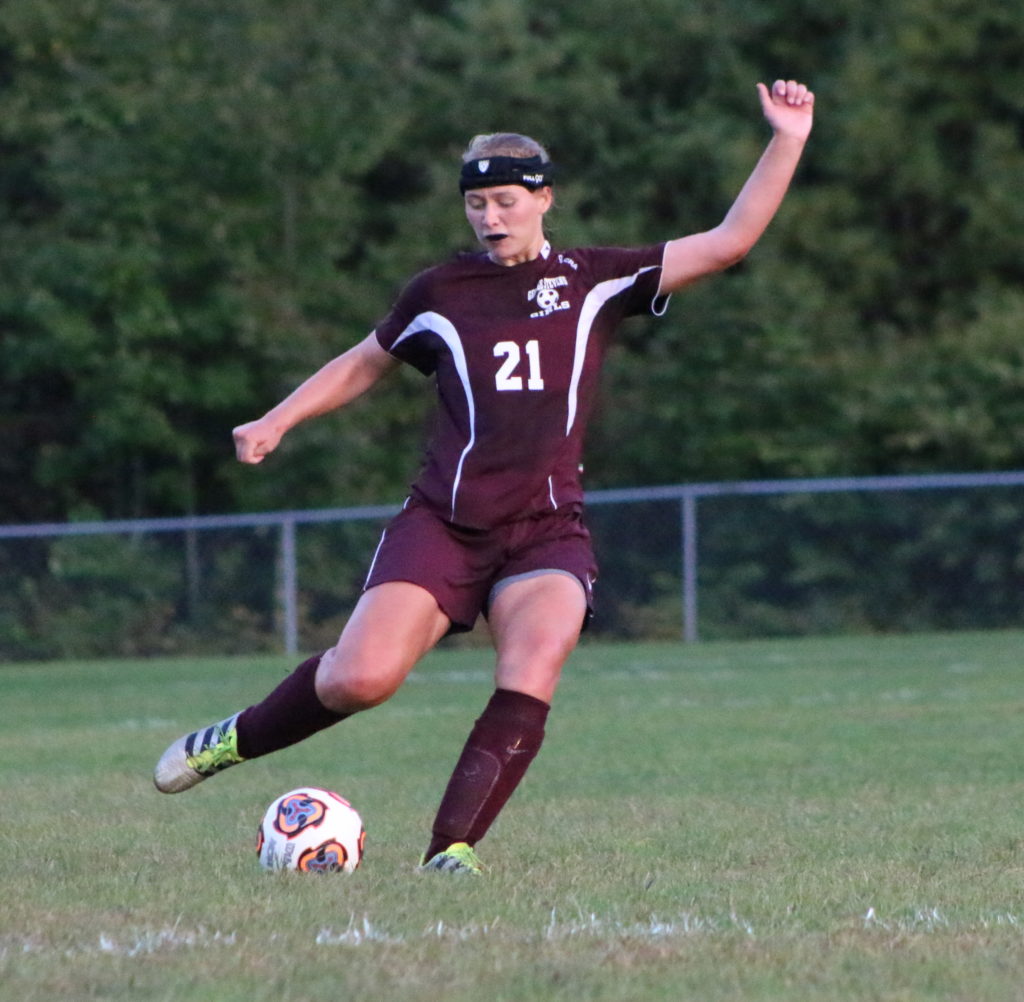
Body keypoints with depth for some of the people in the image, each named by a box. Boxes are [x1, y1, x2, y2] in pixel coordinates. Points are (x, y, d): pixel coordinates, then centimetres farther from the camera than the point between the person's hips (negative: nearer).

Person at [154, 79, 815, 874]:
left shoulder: (595, 280, 8)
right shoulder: (441, 292, 9)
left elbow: (728, 242, 4)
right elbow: (365, 364, 26)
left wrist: (787, 143, -4)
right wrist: (277, 422, 16)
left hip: (548, 533, 0)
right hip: (443, 524, 0)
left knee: (532, 676, -27)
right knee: (360, 679, -16)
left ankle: (452, 850, -25)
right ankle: (236, 740, 12)